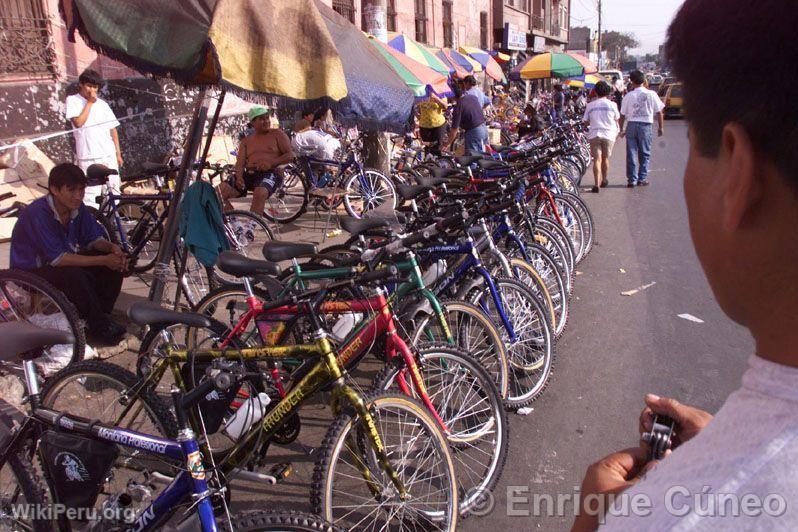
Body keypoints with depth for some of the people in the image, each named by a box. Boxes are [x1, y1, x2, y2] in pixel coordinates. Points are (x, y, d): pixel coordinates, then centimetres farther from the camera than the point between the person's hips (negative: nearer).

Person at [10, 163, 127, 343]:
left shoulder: (77, 208, -8)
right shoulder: (37, 214, -29)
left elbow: (94, 239, 0)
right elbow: (58, 259, -33)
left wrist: (112, 248, -23)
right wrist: (103, 260, -33)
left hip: (64, 260, 7)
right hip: (31, 273, -7)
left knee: (115, 263, -10)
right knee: (75, 275, -36)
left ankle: (101, 314, -3)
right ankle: (99, 326, -20)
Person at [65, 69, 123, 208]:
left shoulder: (102, 104, 12)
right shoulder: (73, 100, 3)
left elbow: (113, 129, 14)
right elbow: (78, 122, -12)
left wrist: (118, 153, 10)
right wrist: (89, 102, -8)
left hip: (109, 155, 4)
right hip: (89, 156, -4)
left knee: (114, 188, 6)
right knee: (91, 194, -7)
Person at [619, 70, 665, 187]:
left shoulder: (628, 96, 0)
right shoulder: (651, 94, 0)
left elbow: (622, 115, 3)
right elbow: (659, 112, 2)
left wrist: (621, 129, 14)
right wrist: (661, 127, 12)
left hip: (631, 125, 0)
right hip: (645, 125, 0)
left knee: (631, 153, 4)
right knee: (644, 154, 9)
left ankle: (632, 180, 3)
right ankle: (642, 179, 9)